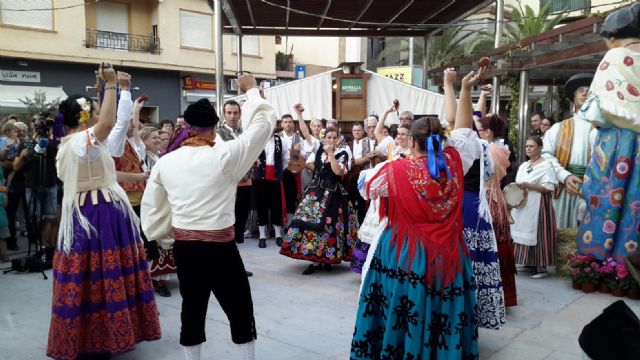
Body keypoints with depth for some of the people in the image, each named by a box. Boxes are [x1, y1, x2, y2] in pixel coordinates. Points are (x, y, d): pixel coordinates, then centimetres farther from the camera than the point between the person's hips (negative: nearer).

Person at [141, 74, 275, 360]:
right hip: (219, 247, -5)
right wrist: (251, 91, 5)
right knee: (239, 308, 9)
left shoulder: (165, 162, 0)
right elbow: (262, 125, -8)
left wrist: (167, 232, 24)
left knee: (192, 307, 17)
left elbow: (152, 207, 8)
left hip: (183, 246, 5)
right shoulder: (224, 156, -15)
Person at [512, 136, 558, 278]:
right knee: (524, 233, 8)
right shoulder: (523, 166, 15)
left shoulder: (546, 165, -7)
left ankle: (541, 267, 1)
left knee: (538, 234, -5)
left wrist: (528, 186, -21)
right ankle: (529, 263, 17)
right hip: (523, 206, 7)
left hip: (538, 206, -7)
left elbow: (549, 187, -15)